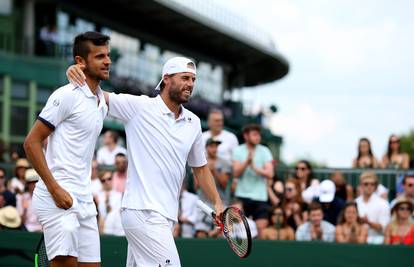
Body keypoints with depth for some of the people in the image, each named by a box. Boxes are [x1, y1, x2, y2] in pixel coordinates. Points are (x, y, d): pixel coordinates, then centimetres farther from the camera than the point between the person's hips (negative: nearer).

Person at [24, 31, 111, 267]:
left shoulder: (102, 102, 16)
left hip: (84, 201, 8)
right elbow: (31, 142, -11)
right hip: (58, 198, -8)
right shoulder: (67, 95, -9)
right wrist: (55, 189, -18)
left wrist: (88, 192, 16)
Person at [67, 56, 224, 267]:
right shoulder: (139, 107, -5)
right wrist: (77, 72, -24)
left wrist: (217, 202, 14)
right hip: (143, 211, -7)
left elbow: (200, 168, 22)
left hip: (165, 216, 7)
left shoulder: (193, 123, 13)